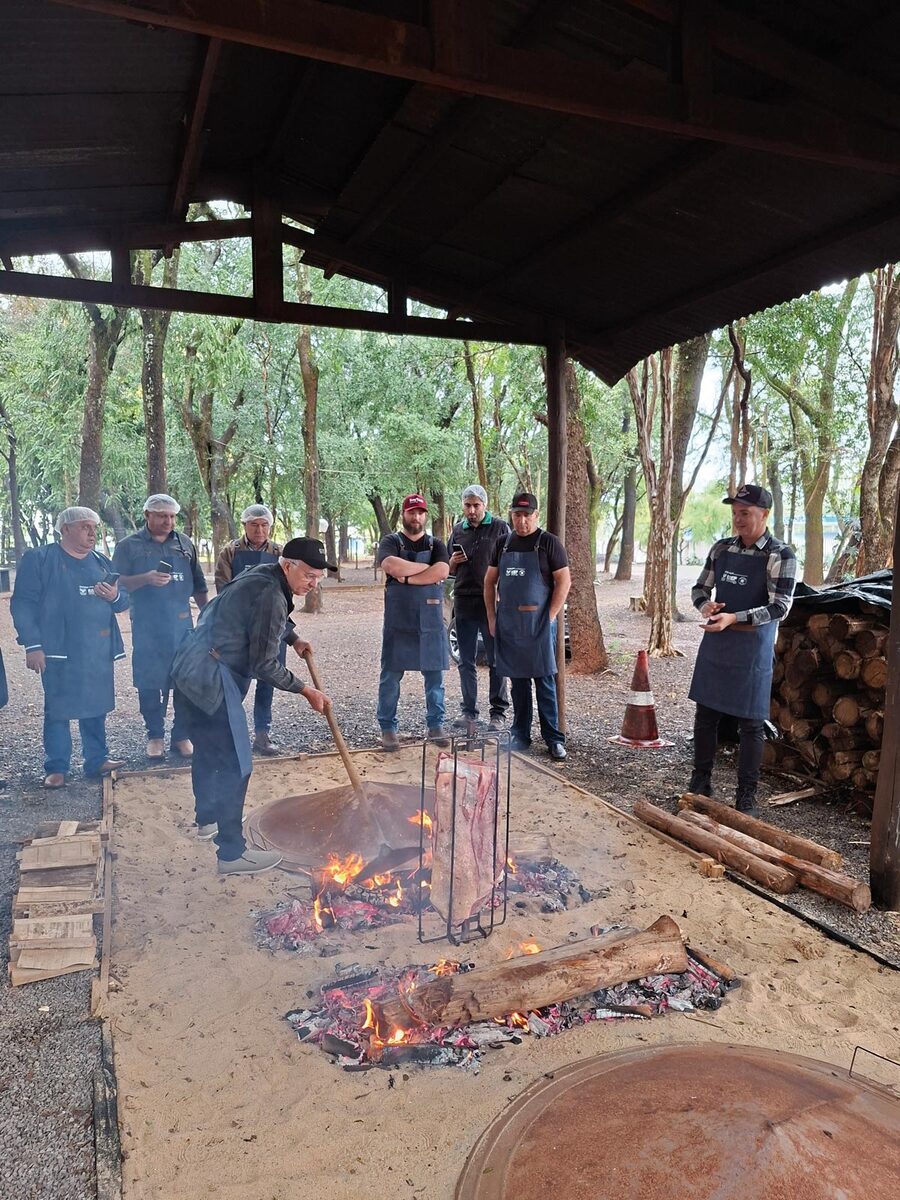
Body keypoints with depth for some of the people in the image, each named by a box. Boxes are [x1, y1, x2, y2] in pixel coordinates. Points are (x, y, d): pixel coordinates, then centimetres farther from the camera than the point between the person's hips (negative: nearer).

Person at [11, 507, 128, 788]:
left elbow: (123, 601, 17)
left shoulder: (102, 562, 15)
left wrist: (115, 596, -8)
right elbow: (23, 604, -7)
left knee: (96, 706, 10)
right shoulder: (38, 559, -2)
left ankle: (97, 759, 22)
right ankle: (56, 768, 12)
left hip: (99, 650, 5)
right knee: (57, 709, 2)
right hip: (59, 649, -5)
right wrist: (32, 645, -14)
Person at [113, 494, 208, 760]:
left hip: (182, 625, 2)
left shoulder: (184, 544, 11)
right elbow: (118, 583, -4)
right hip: (147, 628, -2)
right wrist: (146, 579, -20)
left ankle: (182, 735, 15)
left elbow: (199, 586, 15)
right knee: (149, 683, 3)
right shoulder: (129, 545, 2)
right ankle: (155, 736, 18)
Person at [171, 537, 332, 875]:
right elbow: (264, 665, -18)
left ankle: (207, 817, 45)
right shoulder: (271, 596, -19)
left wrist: (293, 640, 29)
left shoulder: (260, 575, 12)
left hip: (188, 669, 11)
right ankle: (231, 853, 1)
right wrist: (305, 691, -10)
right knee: (235, 764, -6)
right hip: (211, 680, -11)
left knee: (208, 749, 26)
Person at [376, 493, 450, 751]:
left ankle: (436, 724, 20)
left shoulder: (436, 544, 10)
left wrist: (407, 577, -14)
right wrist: (427, 567, -12)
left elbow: (442, 571, -10)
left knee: (434, 674, 7)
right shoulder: (391, 542, 3)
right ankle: (388, 728, 13)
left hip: (431, 620, 2)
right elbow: (391, 565, -20)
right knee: (391, 676, 3)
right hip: (398, 620, -2)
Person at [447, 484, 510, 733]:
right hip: (464, 603, 4)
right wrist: (452, 563, -3)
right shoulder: (458, 530, 13)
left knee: (496, 661, 2)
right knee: (466, 662, 8)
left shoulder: (500, 528, 1)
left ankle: (498, 713, 8)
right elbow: (449, 571, 20)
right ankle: (469, 711, 17)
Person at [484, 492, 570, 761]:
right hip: (508, 624, 4)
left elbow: (564, 581, -6)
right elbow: (490, 581, 15)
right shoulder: (503, 543, 11)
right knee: (517, 680, 10)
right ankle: (520, 735, 19)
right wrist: (491, 617, 7)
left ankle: (554, 738, 5)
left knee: (545, 680, -2)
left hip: (538, 622, -4)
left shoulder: (549, 542, -2)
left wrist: (550, 617, -12)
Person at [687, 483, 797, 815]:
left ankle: (746, 795, 16)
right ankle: (700, 781, 27)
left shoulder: (781, 556, -9)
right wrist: (705, 605, -11)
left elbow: (780, 607, -15)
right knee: (705, 714, 12)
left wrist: (733, 618, -25)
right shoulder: (721, 548, 6)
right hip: (715, 643, 5)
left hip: (753, 647, -5)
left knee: (750, 723, 4)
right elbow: (700, 588, 13)